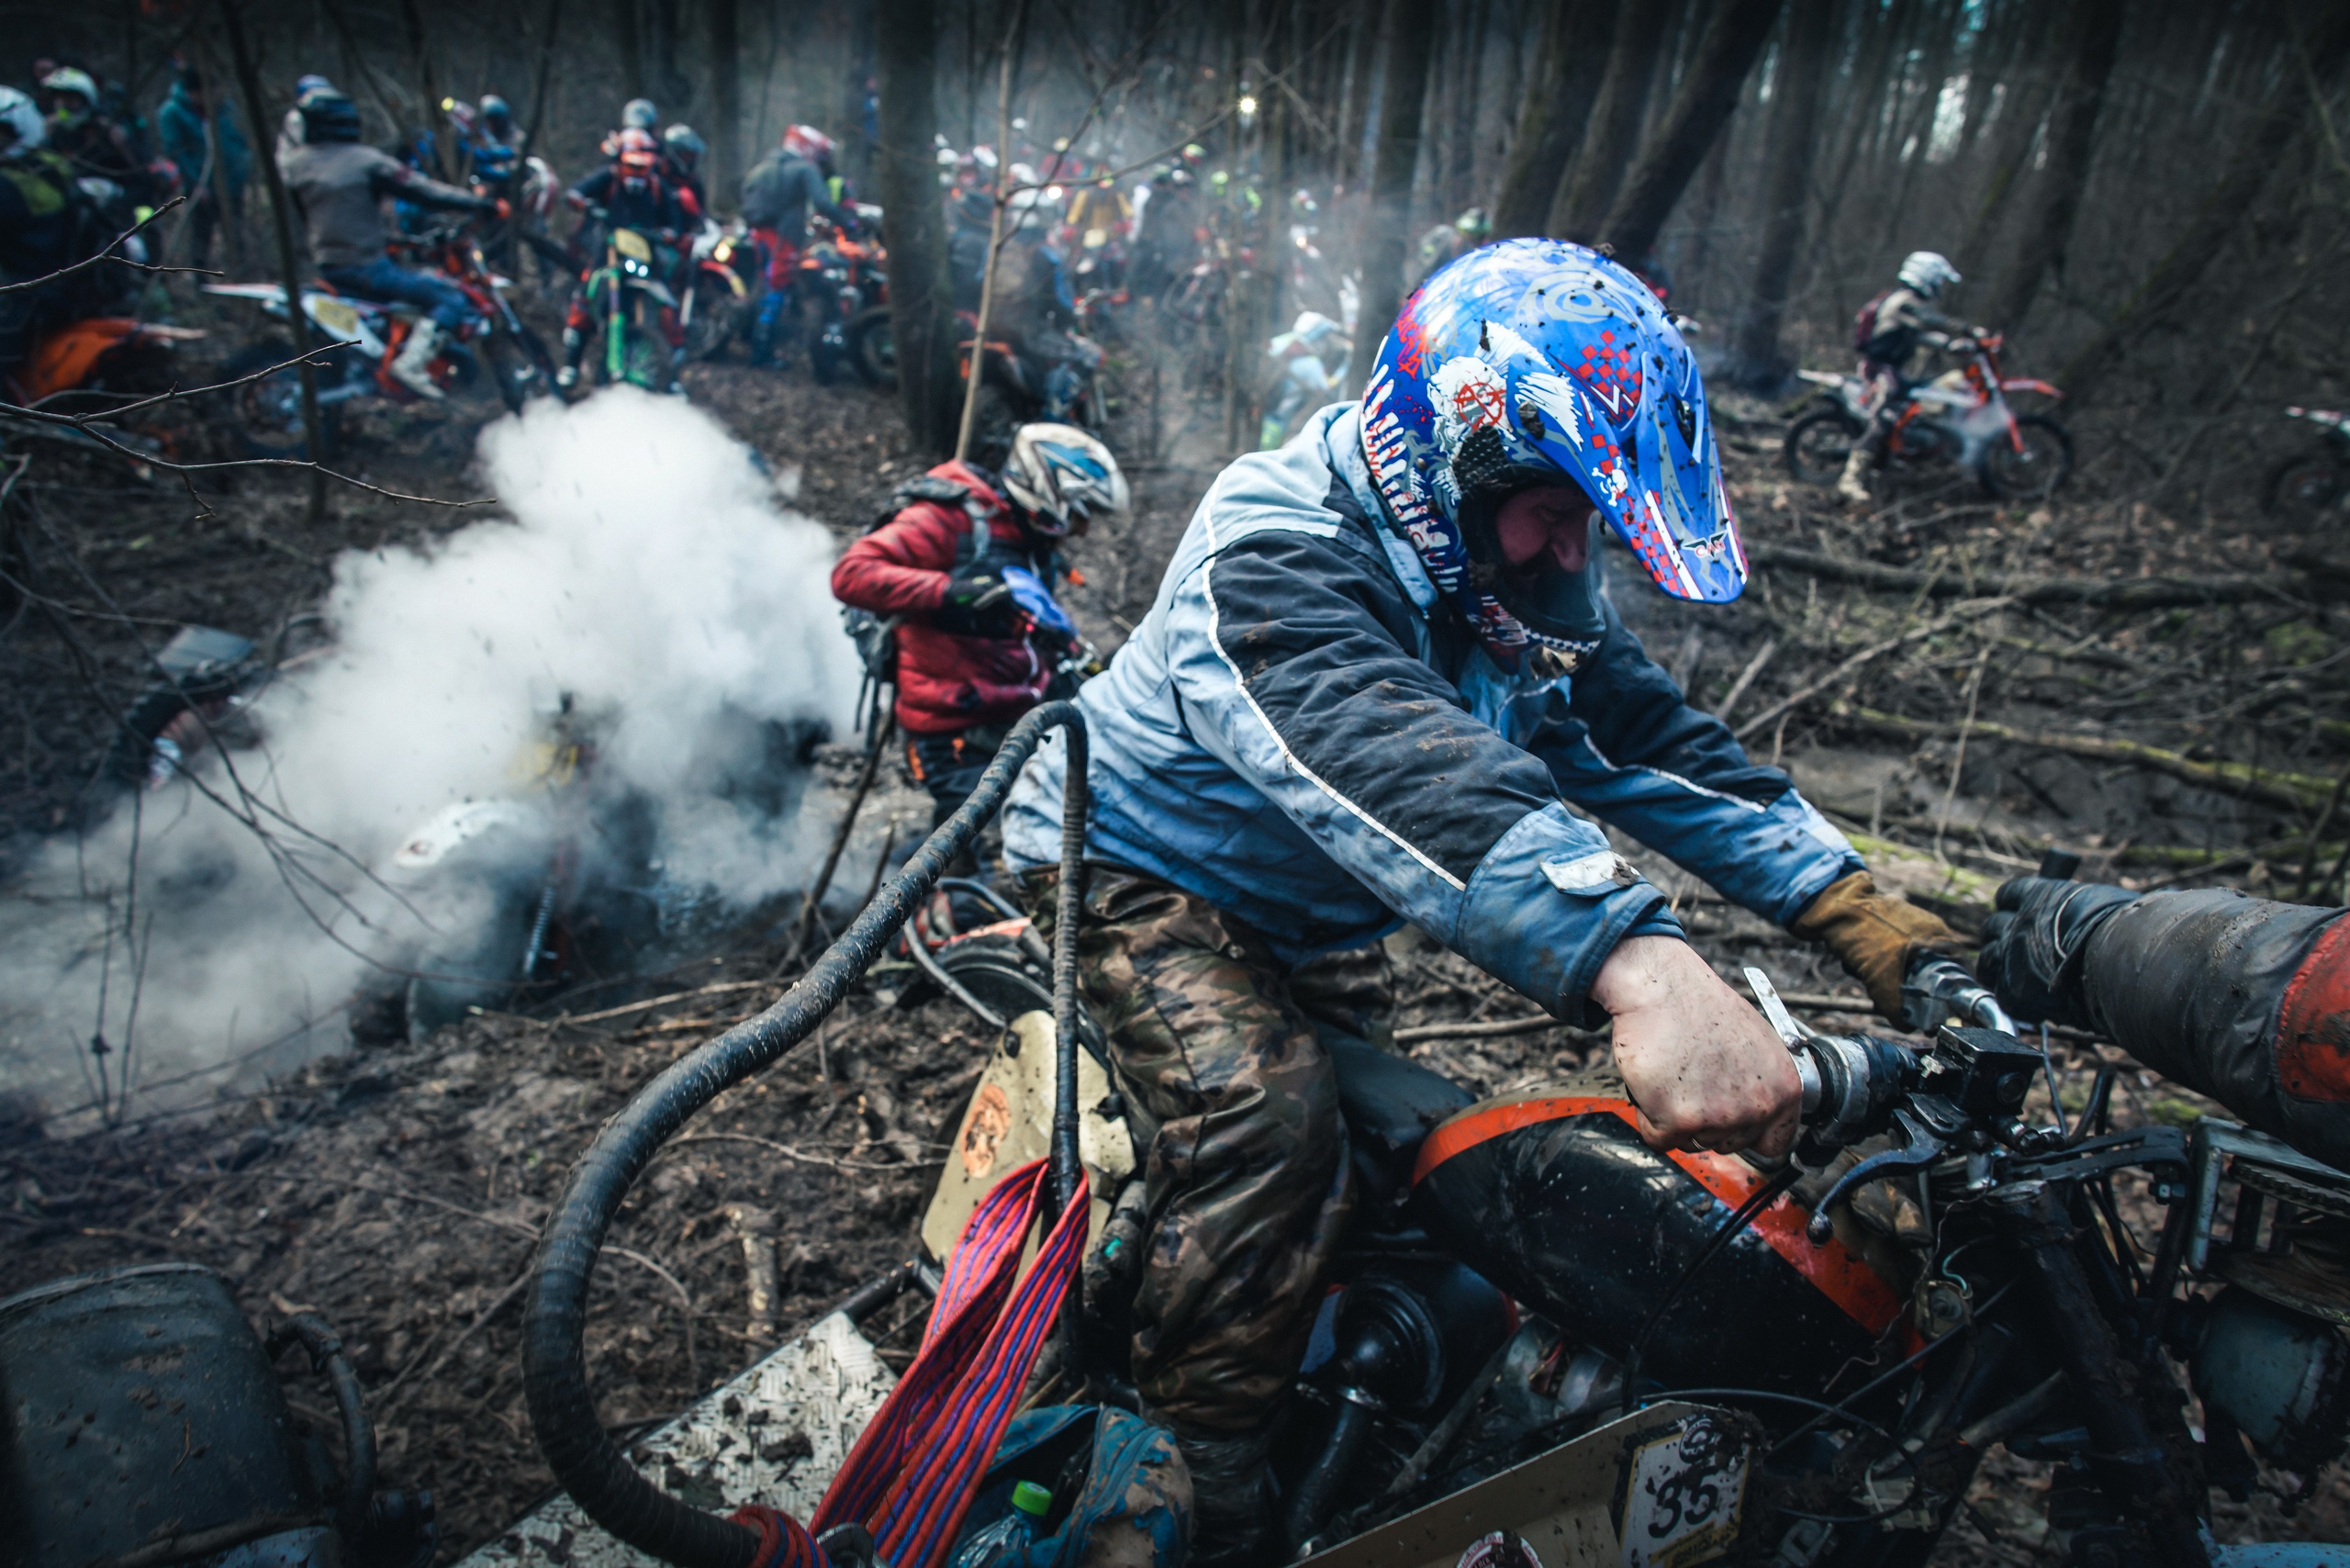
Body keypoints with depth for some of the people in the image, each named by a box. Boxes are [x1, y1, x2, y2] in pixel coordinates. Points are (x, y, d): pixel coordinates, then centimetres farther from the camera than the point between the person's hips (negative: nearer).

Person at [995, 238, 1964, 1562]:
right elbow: (1388, 763, -51)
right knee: (1273, 1126, -29)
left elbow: (1660, 743, -5)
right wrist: (1644, 969, -64)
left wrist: (1877, 924, -16)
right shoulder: (1280, 545, -33)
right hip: (1141, 867, -8)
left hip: (1310, 913, 8)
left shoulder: (1528, 595, -4)